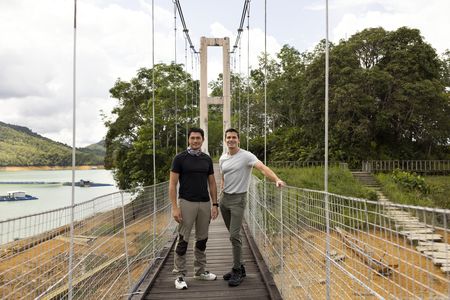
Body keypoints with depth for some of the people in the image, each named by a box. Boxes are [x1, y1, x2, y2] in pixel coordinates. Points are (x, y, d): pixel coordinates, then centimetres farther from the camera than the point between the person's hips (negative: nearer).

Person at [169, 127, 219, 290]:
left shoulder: (207, 159, 7)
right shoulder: (180, 158, -7)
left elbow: (212, 183, 11)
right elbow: (172, 184, -8)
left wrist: (215, 204, 4)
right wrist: (174, 207, -15)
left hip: (205, 204, 5)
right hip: (186, 203, -5)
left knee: (202, 240, 13)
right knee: (183, 240, 0)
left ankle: (200, 271, 26)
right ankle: (179, 275, 12)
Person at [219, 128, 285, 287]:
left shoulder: (246, 156, -13)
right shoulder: (222, 158, 8)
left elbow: (263, 168, -28)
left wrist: (277, 179, -44)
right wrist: (222, 193, 13)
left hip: (238, 199, -6)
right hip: (224, 199, 7)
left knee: (234, 235, -11)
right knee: (233, 235, 14)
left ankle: (237, 271, 1)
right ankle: (239, 267, 26)